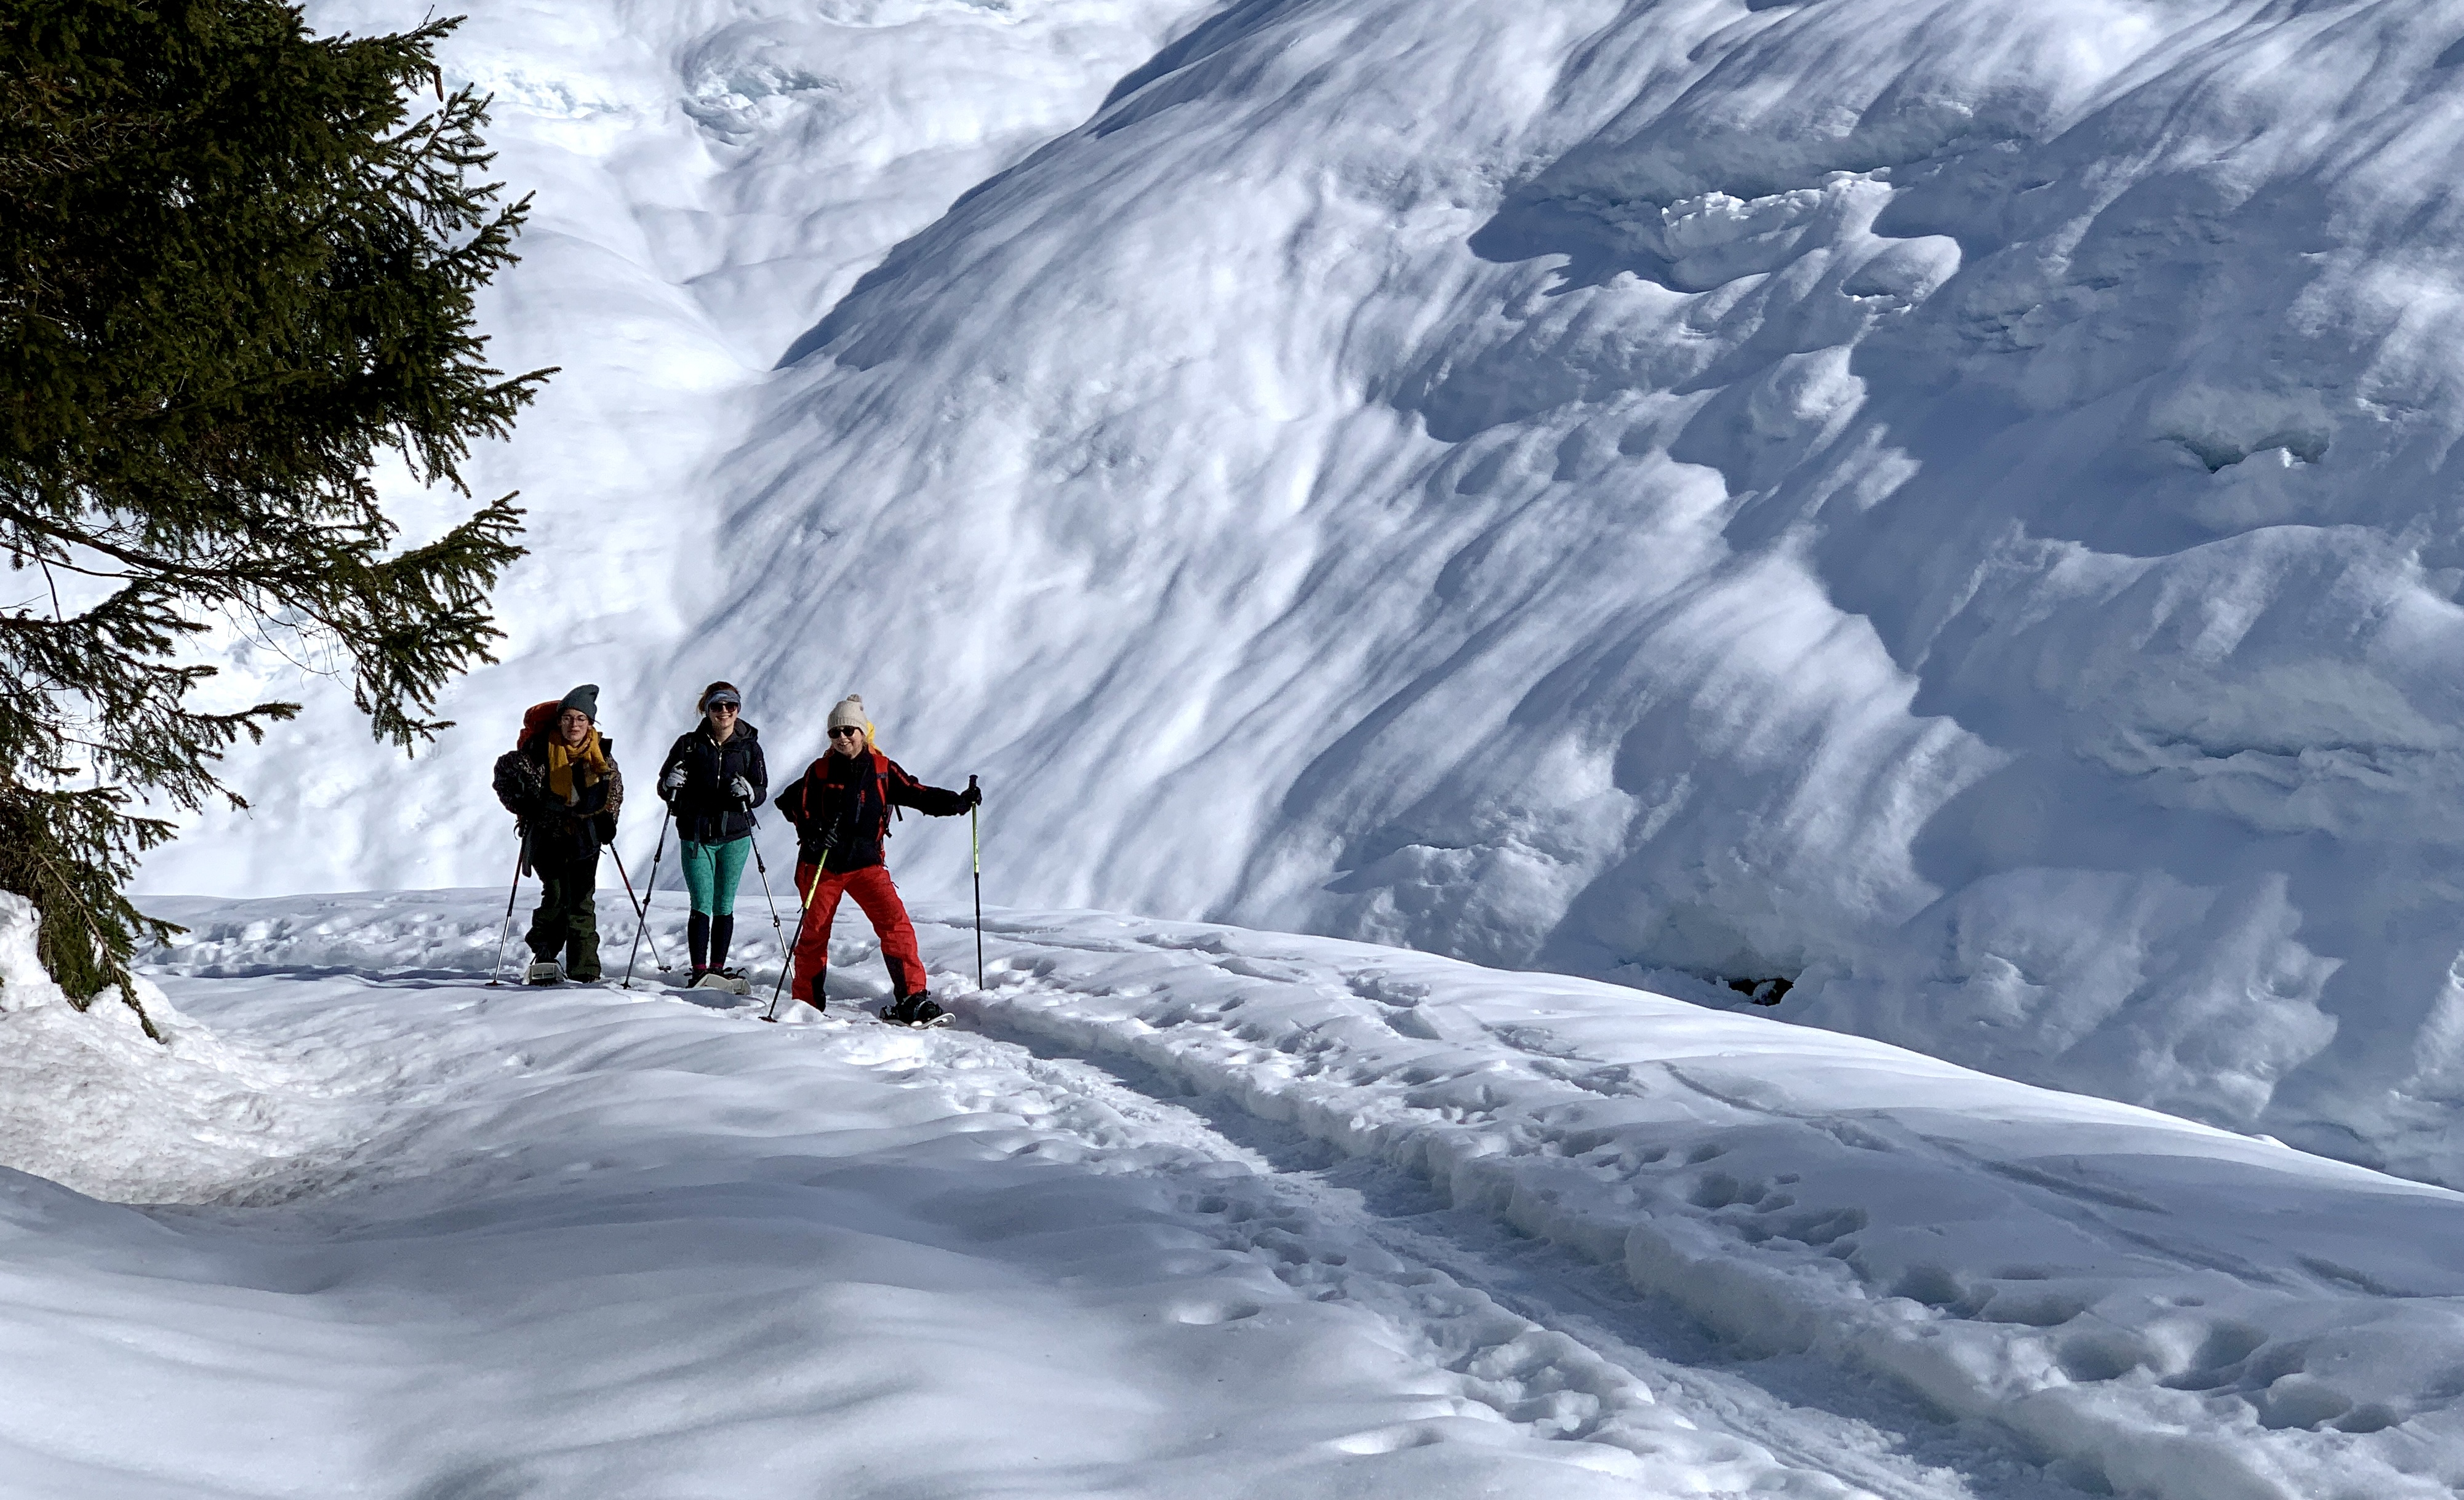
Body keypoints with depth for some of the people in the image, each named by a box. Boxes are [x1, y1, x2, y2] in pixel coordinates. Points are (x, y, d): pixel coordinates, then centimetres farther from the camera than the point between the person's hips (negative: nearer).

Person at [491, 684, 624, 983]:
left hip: (584, 837, 3)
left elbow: (615, 787, 15)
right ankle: (543, 957, 4)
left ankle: (584, 972, 0)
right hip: (546, 833, -3)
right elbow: (504, 771, -1)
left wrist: (608, 818, 2)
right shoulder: (540, 750, -14)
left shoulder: (601, 752, -3)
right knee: (556, 894, -14)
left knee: (582, 901, -1)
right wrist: (523, 808, -8)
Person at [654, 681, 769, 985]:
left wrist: (748, 793, -17)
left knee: (724, 906, 7)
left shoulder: (749, 746, 3)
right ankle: (699, 971, -8)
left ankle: (718, 968, 14)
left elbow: (762, 791, 5)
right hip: (697, 837, -1)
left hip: (735, 836, 1)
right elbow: (664, 788, 5)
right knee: (702, 905, -8)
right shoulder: (690, 744, 1)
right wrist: (671, 786, -18)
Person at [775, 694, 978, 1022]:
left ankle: (912, 998, -15)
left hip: (866, 864, 0)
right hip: (821, 865, 0)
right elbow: (794, 804, 2)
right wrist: (813, 831, -17)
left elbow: (916, 794, 3)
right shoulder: (820, 771, 1)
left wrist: (956, 802, -11)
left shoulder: (883, 769, 3)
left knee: (895, 923, -15)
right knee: (814, 933, 5)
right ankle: (806, 1004, 21)